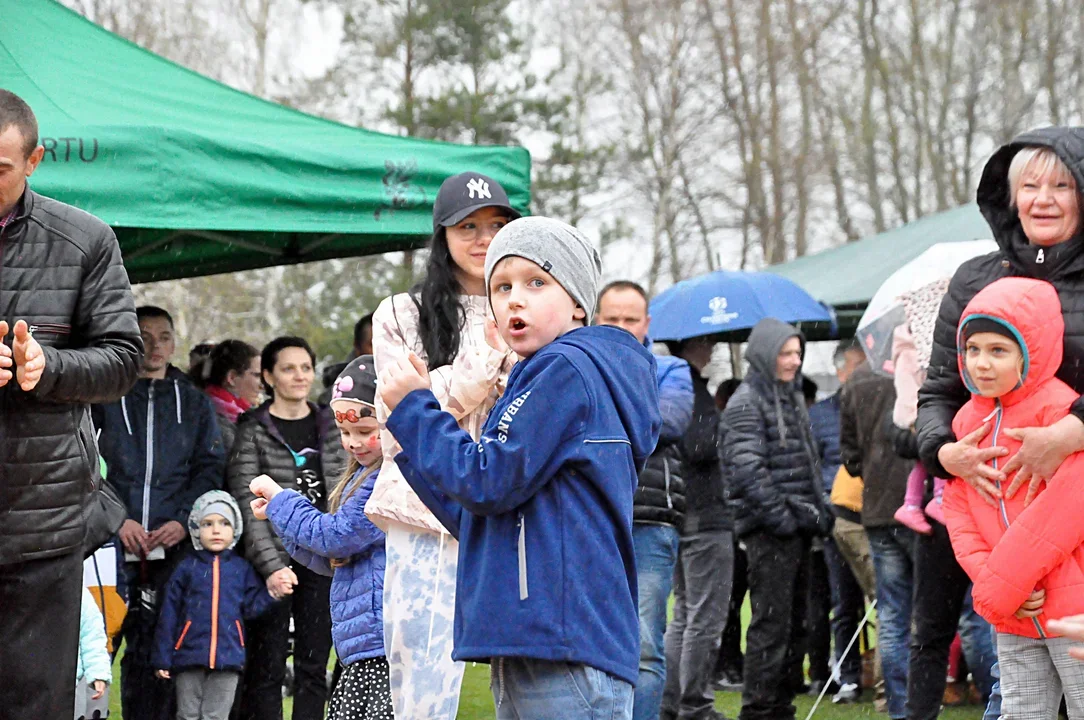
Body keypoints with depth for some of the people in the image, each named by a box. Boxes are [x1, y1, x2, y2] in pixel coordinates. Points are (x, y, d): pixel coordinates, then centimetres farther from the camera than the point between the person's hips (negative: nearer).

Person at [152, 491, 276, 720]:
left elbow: (252, 607, 2)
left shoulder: (242, 568, 5)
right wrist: (162, 658, -1)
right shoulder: (187, 568, 1)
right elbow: (168, 615, 2)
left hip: (227, 658, 1)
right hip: (189, 657, 0)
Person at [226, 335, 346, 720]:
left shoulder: (330, 427, 12)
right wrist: (272, 566, -16)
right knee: (267, 667, -3)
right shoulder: (252, 432, -1)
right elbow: (248, 505, -8)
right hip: (276, 562, -4)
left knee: (314, 667, 4)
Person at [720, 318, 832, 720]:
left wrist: (819, 513, 12)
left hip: (798, 527, 9)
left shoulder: (792, 398, 18)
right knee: (771, 623, -9)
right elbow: (748, 471, -17)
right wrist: (781, 517, -18)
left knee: (795, 624, 12)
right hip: (769, 532, -9)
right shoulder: (746, 404, -9)